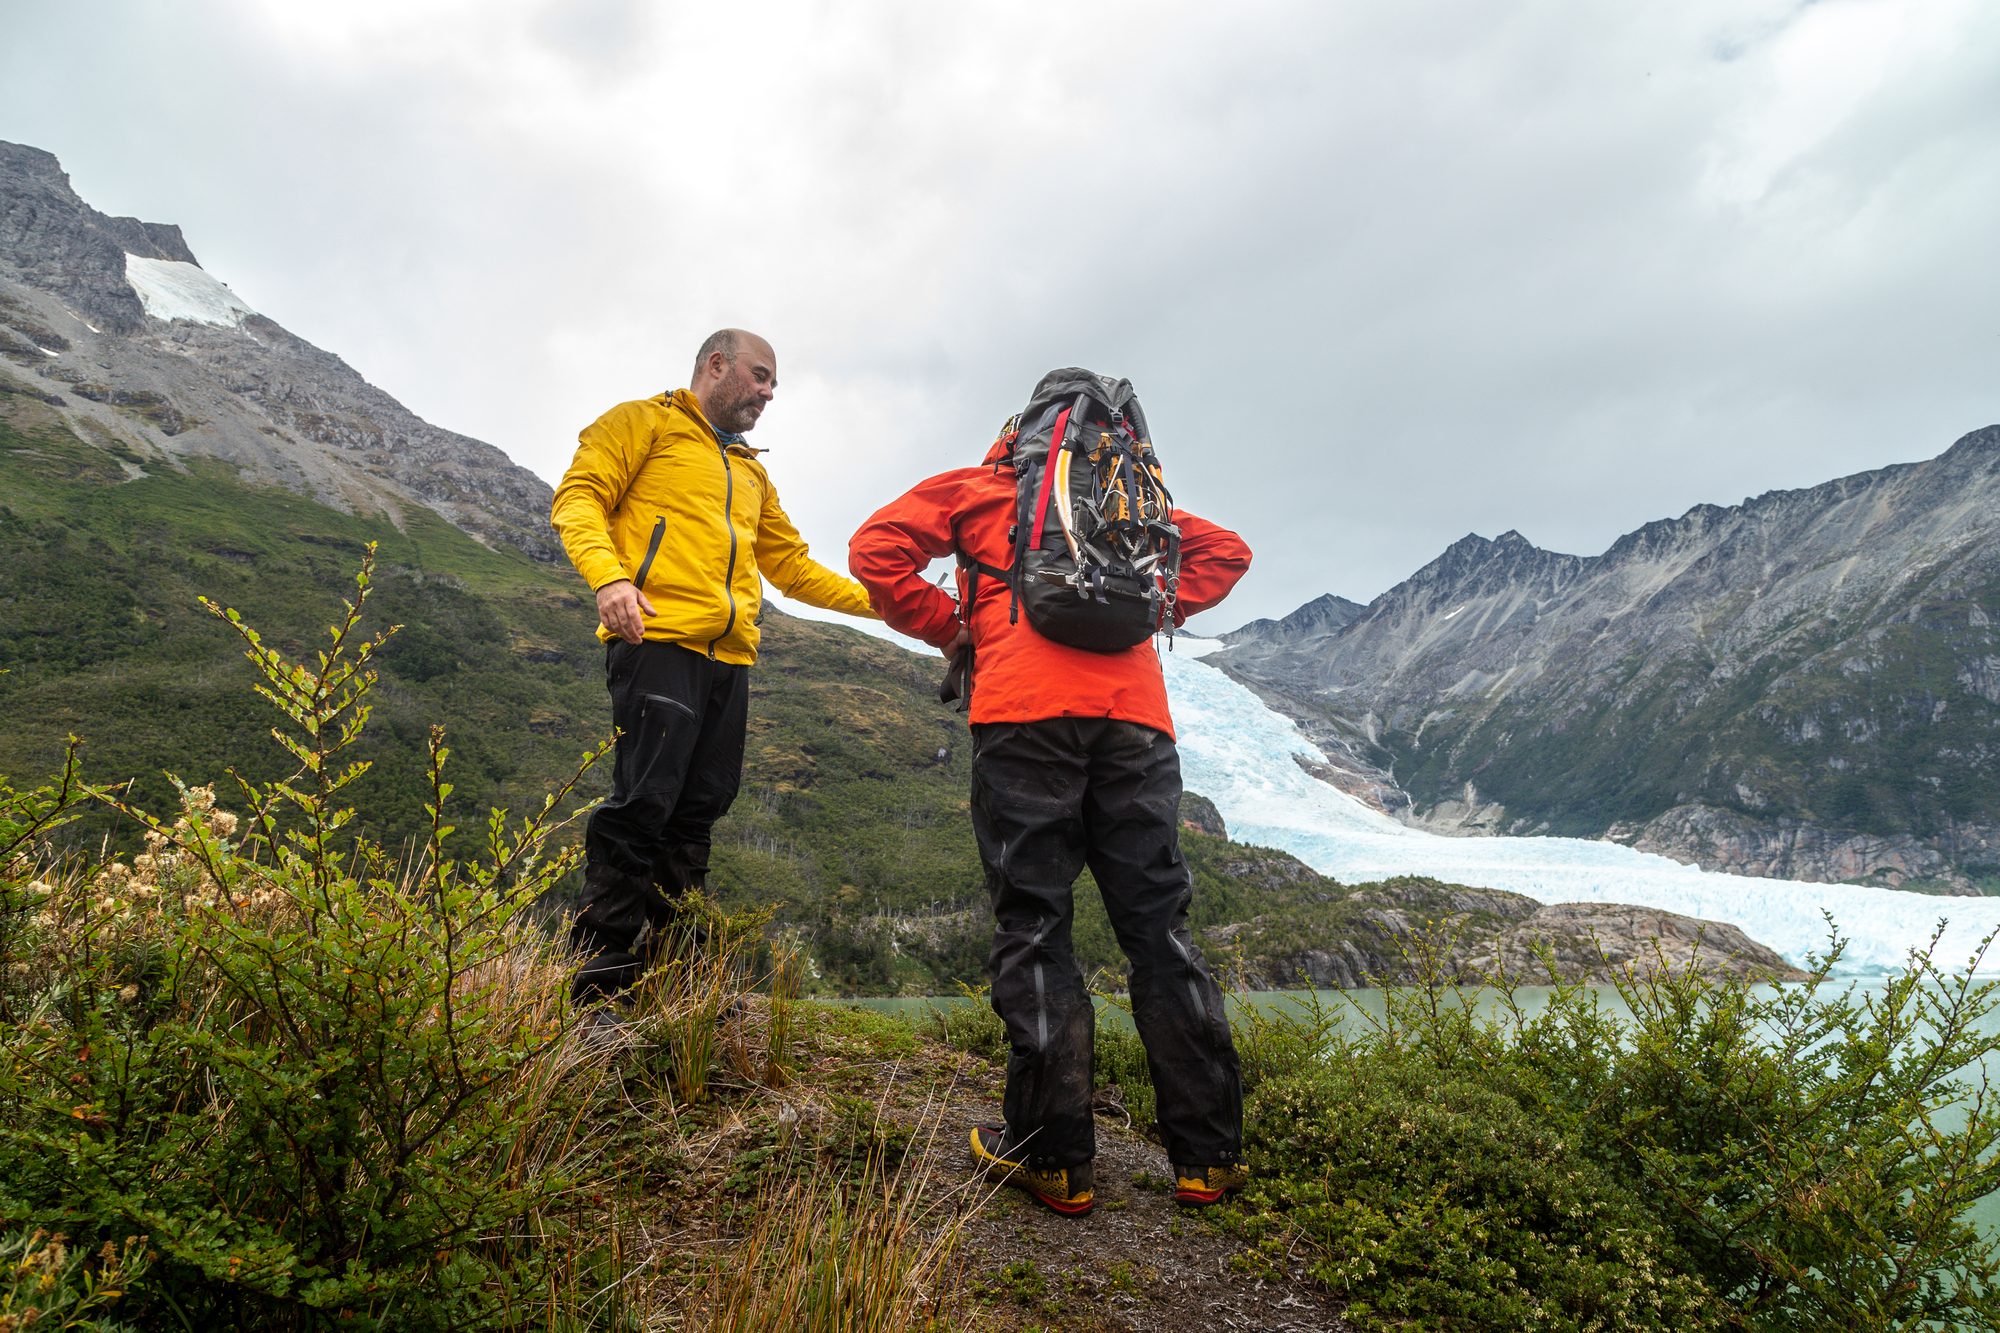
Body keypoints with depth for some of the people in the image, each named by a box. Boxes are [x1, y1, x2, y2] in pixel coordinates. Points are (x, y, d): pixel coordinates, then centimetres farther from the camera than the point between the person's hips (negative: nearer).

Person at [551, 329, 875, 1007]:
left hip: (730, 654, 7)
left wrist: (877, 601, 21)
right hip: (659, 637, -7)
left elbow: (790, 564, 31)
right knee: (645, 801, -13)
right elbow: (578, 496, 0)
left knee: (695, 811, 5)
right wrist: (608, 574, -19)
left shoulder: (752, 473, 31)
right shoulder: (645, 421, 11)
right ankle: (600, 985, -5)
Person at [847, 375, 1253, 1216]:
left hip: (1024, 708, -3)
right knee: (1158, 921, 7)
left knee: (1031, 924, 2)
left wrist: (952, 630, 12)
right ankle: (1207, 1155, 11)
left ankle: (1052, 1156, 4)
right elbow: (1223, 552, 26)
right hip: (1135, 709, 4)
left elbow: (877, 552, 5)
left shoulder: (974, 486, 19)